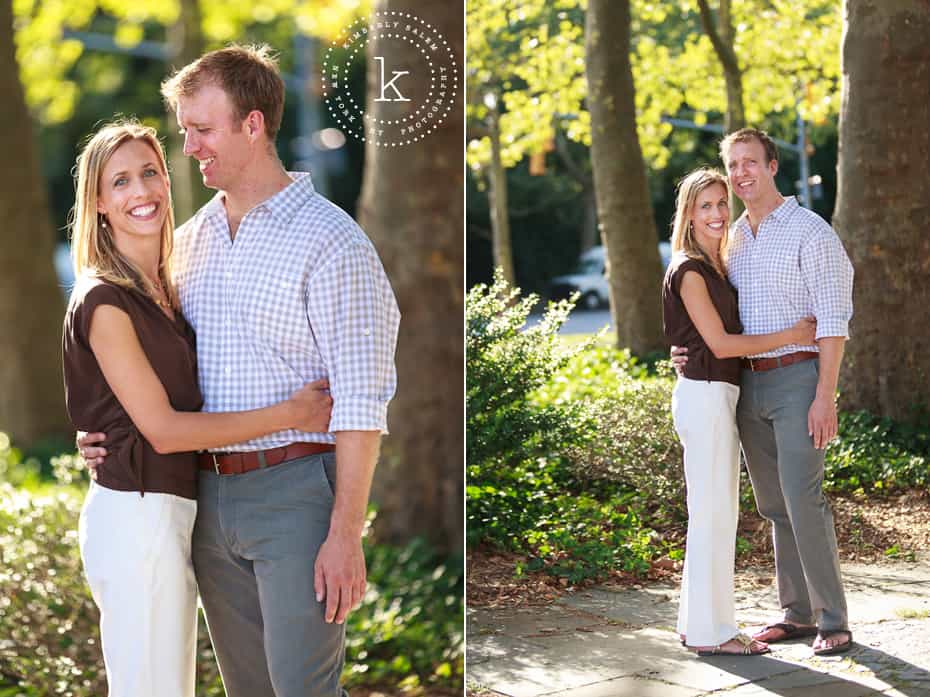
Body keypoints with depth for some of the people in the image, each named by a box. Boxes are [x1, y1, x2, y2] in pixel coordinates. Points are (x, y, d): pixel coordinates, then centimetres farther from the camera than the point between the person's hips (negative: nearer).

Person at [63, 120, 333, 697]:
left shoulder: (165, 291, 13)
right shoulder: (104, 301, -13)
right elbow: (162, 428, -16)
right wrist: (290, 415, -15)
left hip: (174, 511, 9)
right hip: (135, 514, -9)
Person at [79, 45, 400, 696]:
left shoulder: (330, 240, -11)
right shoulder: (191, 237, 11)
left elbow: (360, 402, -14)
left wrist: (345, 533, -17)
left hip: (294, 491, -7)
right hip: (208, 492, 7)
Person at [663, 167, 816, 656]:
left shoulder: (719, 267, 16)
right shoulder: (689, 271, -12)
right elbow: (720, 342, -16)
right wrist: (791, 336, -14)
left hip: (721, 395, 9)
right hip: (704, 394, -9)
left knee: (718, 514, 13)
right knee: (712, 513, -5)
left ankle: (698, 623, 20)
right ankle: (710, 630, 2)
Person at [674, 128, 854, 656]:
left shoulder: (811, 232, -8)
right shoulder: (733, 238, 14)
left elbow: (833, 320, -13)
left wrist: (825, 396, -19)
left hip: (798, 380, -7)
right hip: (748, 382, 7)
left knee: (804, 501, -11)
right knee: (775, 504, 10)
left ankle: (834, 622, -2)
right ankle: (798, 613, 19)